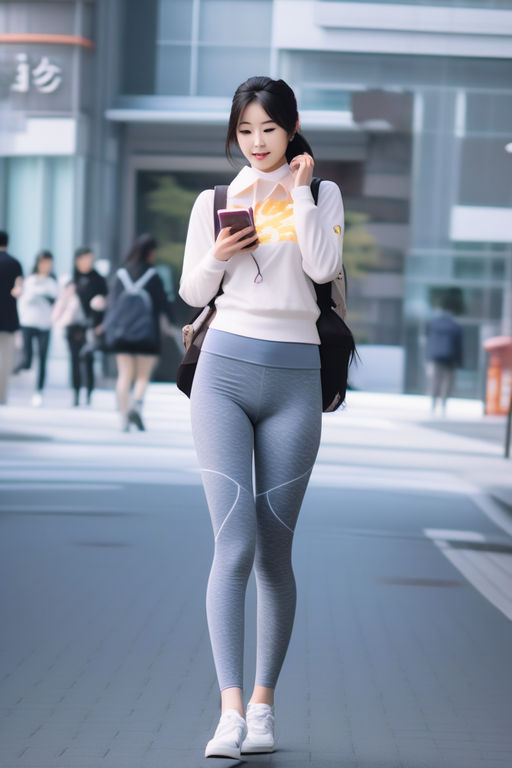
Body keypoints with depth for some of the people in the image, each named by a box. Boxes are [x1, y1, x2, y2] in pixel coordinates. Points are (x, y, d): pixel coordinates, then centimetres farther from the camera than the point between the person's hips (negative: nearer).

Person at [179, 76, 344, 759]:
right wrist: (217, 256, -4)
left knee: (274, 549, 3)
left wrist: (299, 191, -5)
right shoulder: (214, 202, 12)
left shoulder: (320, 193, 9)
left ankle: (264, 703, 16)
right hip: (225, 371, 0)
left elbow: (323, 267, -8)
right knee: (234, 543, -12)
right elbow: (192, 292, 15)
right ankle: (231, 712, -17)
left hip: (293, 380, 0)